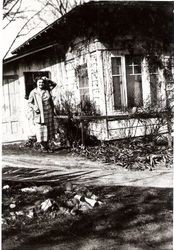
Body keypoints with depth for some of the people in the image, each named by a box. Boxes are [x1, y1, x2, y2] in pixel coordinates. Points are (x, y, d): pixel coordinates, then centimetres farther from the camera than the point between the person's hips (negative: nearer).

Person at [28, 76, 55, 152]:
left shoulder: (47, 91, 7)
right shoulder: (33, 92, -1)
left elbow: (51, 102, 14)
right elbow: (29, 103, 3)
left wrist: (52, 111, 10)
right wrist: (34, 107, -16)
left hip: (48, 113, 3)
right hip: (38, 114, -3)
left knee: (48, 130, 7)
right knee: (40, 130, -7)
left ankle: (46, 146, 21)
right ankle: (42, 146, 7)